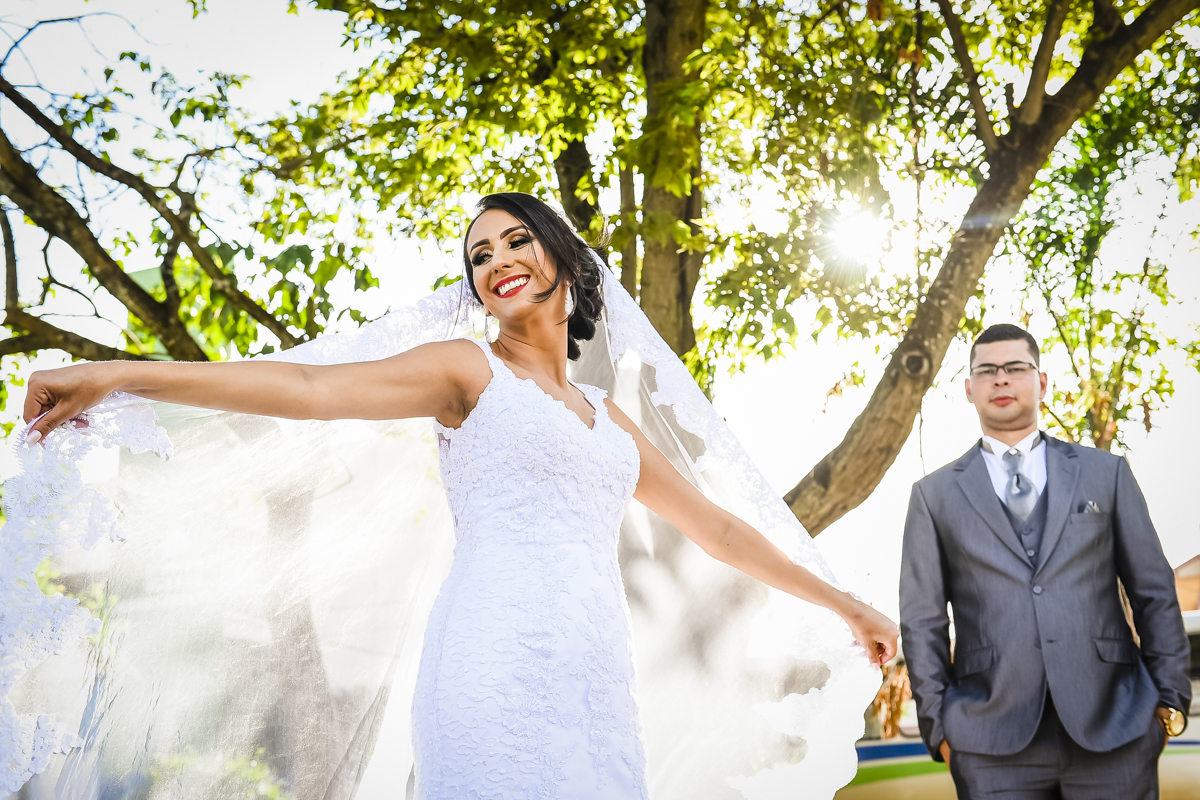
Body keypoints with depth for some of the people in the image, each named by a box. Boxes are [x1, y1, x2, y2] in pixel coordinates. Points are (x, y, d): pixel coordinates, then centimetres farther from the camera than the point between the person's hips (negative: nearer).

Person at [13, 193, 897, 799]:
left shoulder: (608, 416, 23)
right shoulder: (470, 371, 8)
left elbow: (718, 529, 29)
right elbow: (307, 387, -5)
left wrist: (840, 601, 31)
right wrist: (118, 374, -16)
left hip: (596, 693, 5)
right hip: (499, 672, -5)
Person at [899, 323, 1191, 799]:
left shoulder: (1106, 473, 11)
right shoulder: (935, 495, 9)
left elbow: (1154, 592, 10)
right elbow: (922, 621, 7)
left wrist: (1169, 700, 3)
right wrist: (938, 725, 1)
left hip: (1112, 728, 1)